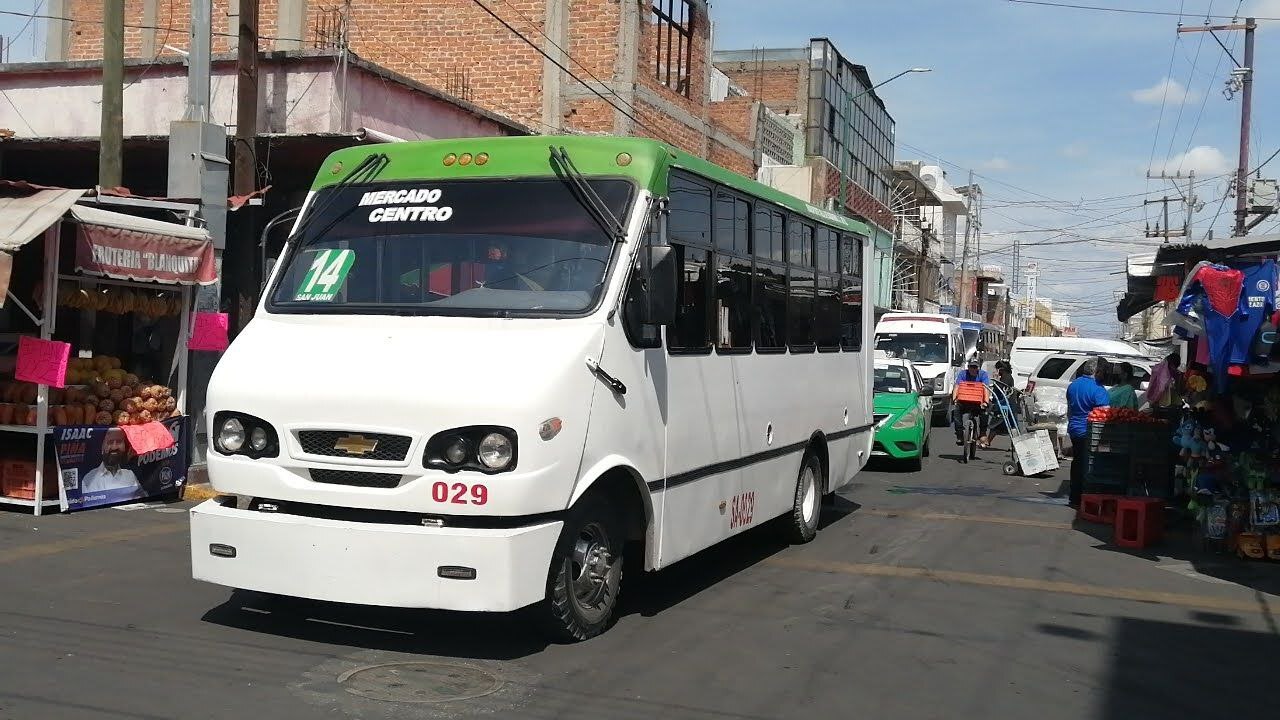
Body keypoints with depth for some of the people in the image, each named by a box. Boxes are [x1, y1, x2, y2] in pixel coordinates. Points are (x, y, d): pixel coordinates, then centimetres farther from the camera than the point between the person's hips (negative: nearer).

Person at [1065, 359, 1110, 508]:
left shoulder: (1072, 385, 9)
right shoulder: (1098, 389, -16)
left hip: (1074, 429, 8)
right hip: (1089, 432, -8)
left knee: (1077, 462, 15)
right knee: (1087, 465, -2)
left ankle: (1074, 498, 21)